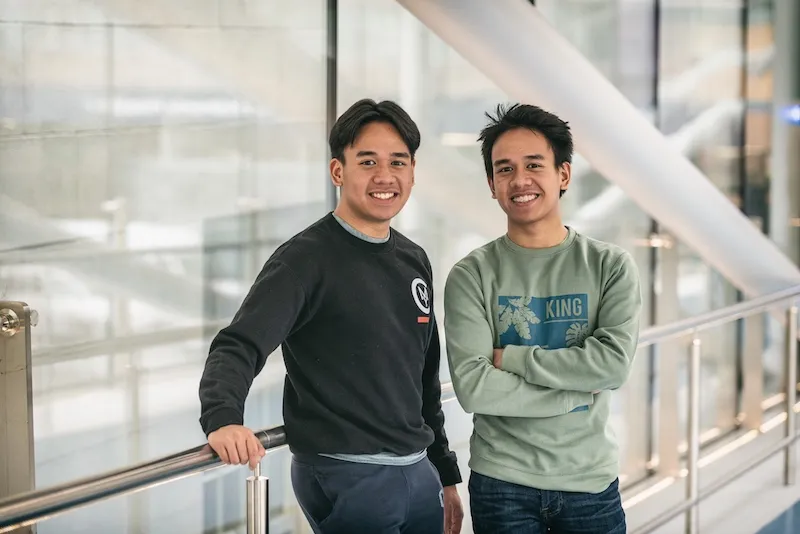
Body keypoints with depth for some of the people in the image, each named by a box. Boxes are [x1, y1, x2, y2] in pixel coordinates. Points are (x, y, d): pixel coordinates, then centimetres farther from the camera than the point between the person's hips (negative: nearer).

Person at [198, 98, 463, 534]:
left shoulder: (414, 261, 11)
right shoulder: (306, 259, -10)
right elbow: (238, 347, -20)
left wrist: (445, 472, 19)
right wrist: (222, 418, -39)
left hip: (418, 473, 7)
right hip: (344, 477, -6)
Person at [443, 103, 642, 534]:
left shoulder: (611, 266, -1)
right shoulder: (471, 275, -5)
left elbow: (614, 363, -15)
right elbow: (473, 388, -15)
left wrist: (512, 358, -14)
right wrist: (576, 392, -14)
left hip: (591, 480, 1)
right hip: (502, 484, -1)